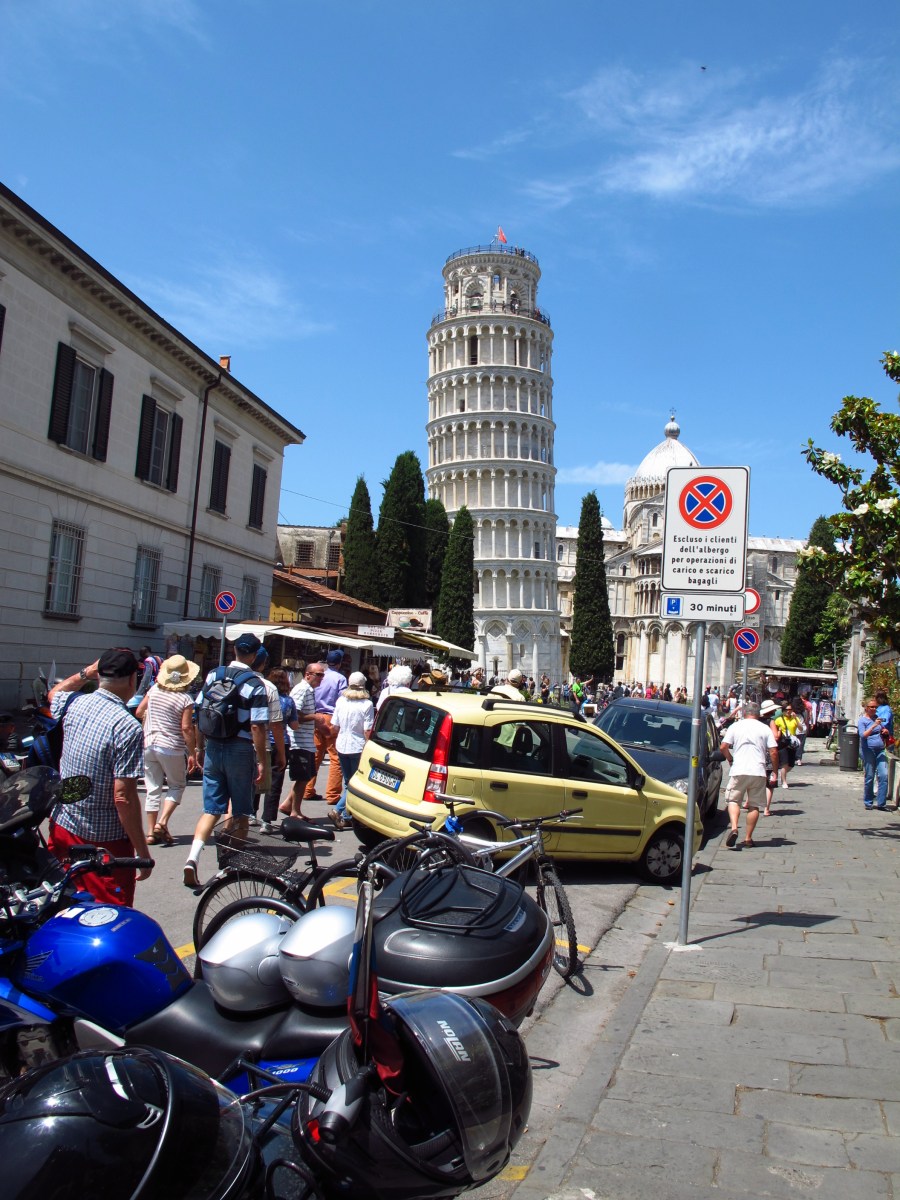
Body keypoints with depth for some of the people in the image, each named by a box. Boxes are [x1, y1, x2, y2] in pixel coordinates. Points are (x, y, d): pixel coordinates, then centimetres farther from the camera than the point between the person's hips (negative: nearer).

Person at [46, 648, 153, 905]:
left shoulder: (74, 705, -2)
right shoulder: (127, 727, -22)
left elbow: (54, 693, 26)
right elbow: (123, 797, -23)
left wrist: (86, 672, 23)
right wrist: (143, 853, -16)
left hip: (61, 827, 7)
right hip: (104, 841, -7)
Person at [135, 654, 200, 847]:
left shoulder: (154, 690, 2)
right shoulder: (186, 699, -11)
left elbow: (139, 712, 10)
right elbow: (186, 728, -14)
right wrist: (192, 753, -8)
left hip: (148, 745, 4)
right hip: (171, 748, -4)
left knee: (152, 789, 10)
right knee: (177, 785, 14)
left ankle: (151, 832, 11)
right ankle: (162, 822, -2)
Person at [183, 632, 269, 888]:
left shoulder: (212, 675, 3)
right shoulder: (254, 684, -12)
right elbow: (257, 726, -16)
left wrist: (201, 747, 17)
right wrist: (261, 761, -8)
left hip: (213, 748, 4)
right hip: (240, 751, -4)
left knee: (211, 809, 9)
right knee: (241, 812, 11)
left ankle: (193, 857, -10)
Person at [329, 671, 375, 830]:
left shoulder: (341, 700, 0)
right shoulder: (367, 704, -13)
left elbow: (334, 726, 4)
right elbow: (367, 731, -14)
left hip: (341, 745, 5)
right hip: (358, 747, -5)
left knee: (348, 782, 16)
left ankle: (345, 817, 15)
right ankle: (338, 810, -9)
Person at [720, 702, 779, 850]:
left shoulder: (735, 726, 6)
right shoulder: (765, 728, 7)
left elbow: (723, 747, 1)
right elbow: (773, 752, 0)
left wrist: (730, 759, 19)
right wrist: (775, 772, 8)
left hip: (739, 770, -1)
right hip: (759, 771, 1)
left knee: (733, 800, 8)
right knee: (754, 804, 10)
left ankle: (734, 828, -16)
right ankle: (748, 837, 10)